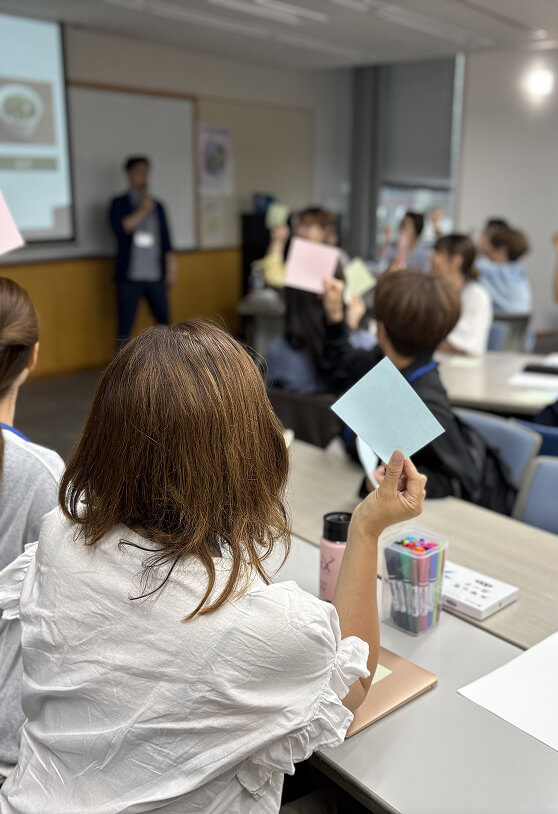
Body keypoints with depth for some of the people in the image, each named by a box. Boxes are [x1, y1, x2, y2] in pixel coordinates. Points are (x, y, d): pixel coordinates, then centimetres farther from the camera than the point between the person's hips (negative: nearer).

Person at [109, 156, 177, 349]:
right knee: (125, 325, -3)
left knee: (164, 321, 4)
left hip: (156, 275, 4)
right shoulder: (119, 203, 5)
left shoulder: (157, 206, 14)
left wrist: (171, 268, 6)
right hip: (130, 276, -3)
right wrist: (142, 211, -10)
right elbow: (120, 228, -12)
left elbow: (166, 239, 13)